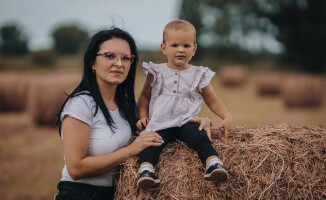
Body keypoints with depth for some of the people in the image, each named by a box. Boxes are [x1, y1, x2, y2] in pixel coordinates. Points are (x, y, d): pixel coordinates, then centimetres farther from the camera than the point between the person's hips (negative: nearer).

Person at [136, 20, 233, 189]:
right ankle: (146, 169, -44)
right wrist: (143, 116, 3)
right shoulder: (156, 73, 13)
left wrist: (226, 117, 2)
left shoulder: (198, 75, 13)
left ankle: (214, 164, -41)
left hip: (187, 122, 0)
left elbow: (212, 100, 18)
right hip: (159, 123, 0)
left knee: (199, 137, -31)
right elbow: (145, 95, 21)